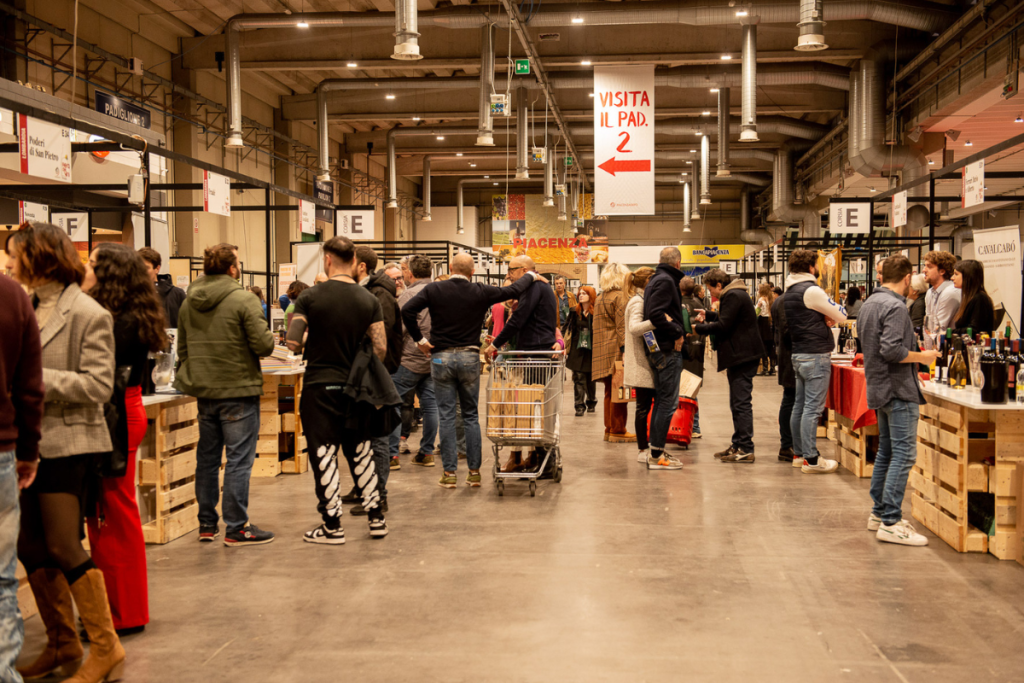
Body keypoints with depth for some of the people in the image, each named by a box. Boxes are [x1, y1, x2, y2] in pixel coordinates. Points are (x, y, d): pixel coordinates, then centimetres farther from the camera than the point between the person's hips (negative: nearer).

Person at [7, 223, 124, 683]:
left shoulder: (88, 314, -10)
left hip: (68, 444, -7)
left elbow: (98, 385, -14)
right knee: (32, 550, 10)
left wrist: (37, 379, -18)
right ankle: (62, 644, 26)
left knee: (63, 547, -6)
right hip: (29, 442, 7)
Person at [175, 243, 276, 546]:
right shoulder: (243, 300, -14)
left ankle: (207, 524, 22)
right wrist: (270, 336, 6)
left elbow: (182, 348, 14)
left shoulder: (188, 303, 7)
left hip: (204, 391, 7)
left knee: (207, 458, 14)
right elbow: (263, 345, -16)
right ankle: (236, 527, 3)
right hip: (238, 391, -7)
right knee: (238, 460, -1)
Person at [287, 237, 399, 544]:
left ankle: (332, 526, 8)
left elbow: (293, 341, -12)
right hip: (355, 387, 3)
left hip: (319, 385, -3)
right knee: (361, 452, 16)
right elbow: (381, 349, -3)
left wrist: (310, 349, 9)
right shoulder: (370, 300, -1)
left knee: (324, 455, 3)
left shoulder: (310, 297, -8)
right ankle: (376, 518, 20)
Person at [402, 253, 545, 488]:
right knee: (470, 415, 10)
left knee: (446, 416, 4)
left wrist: (420, 339, -3)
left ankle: (449, 473, 4)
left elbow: (407, 311, -12)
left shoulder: (434, 289, -4)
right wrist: (532, 275, 21)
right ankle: (474, 471, 11)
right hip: (469, 357, 1)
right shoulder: (480, 292, -3)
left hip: (441, 357, -1)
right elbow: (513, 291, 3)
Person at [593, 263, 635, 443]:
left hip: (602, 352, 8)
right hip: (616, 351, -8)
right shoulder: (620, 296, -8)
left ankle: (609, 429, 16)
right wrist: (625, 349, -17)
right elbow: (622, 326, -14)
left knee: (610, 392, 13)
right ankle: (618, 431, -2)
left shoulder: (599, 298, 17)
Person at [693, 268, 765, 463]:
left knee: (741, 403, -10)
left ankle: (746, 449, -10)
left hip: (743, 356, -11)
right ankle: (738, 445, 22)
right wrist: (709, 315, 23)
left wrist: (699, 328, -9)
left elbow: (723, 326, -19)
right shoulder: (734, 294, 18)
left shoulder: (733, 296, -15)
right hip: (741, 356, 11)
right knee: (737, 403, 15)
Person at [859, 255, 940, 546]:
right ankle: (890, 522, -10)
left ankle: (879, 513, 23)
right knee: (904, 455, -9)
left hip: (879, 388, 10)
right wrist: (922, 357, -12)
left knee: (886, 451, 17)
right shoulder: (895, 306, -17)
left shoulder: (869, 303, 13)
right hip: (898, 390, -10)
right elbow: (891, 349, -26)